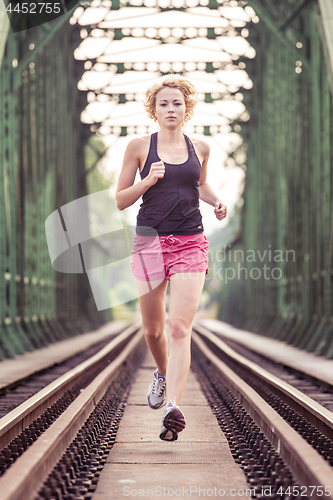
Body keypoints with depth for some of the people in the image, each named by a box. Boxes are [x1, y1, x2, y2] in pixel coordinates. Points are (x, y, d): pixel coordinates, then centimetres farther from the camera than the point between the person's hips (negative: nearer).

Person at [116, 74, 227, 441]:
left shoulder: (200, 148, 10)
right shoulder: (139, 147, 3)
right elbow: (120, 200, 4)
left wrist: (215, 201, 9)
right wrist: (148, 181, -13)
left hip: (190, 243, 0)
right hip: (150, 241, 0)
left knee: (180, 328, -15)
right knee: (153, 330, 10)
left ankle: (173, 407, -22)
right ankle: (163, 373, 42)